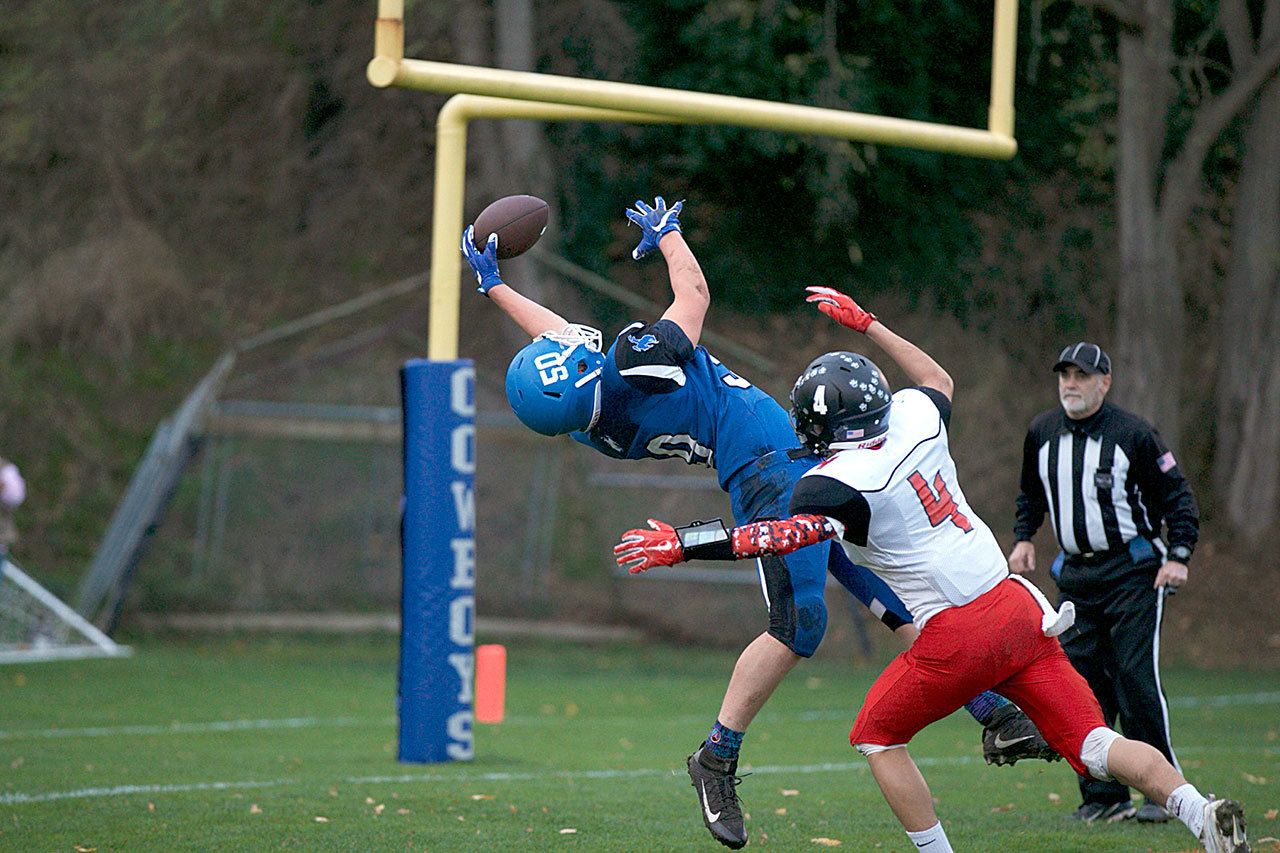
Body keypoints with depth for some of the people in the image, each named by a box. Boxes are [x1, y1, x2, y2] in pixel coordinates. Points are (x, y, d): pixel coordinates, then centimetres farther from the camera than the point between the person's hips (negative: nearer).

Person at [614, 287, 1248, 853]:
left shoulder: (838, 484, -12)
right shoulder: (914, 419, 7)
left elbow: (781, 536, -22)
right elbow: (939, 381, 30)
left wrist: (678, 545, -19)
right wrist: (866, 324, 38)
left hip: (957, 638, -6)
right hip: (1018, 610, 6)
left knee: (877, 738, 16)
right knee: (1091, 743, 5)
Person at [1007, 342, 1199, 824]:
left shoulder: (1132, 433, -9)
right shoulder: (1042, 433, 5)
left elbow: (1176, 495, -3)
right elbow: (1031, 494, 23)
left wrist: (1178, 556, -10)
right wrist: (1024, 538, 11)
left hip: (1132, 571, -5)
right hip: (1074, 575, 5)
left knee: (1136, 678, -11)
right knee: (1084, 685, 2)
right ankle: (1102, 797, 8)